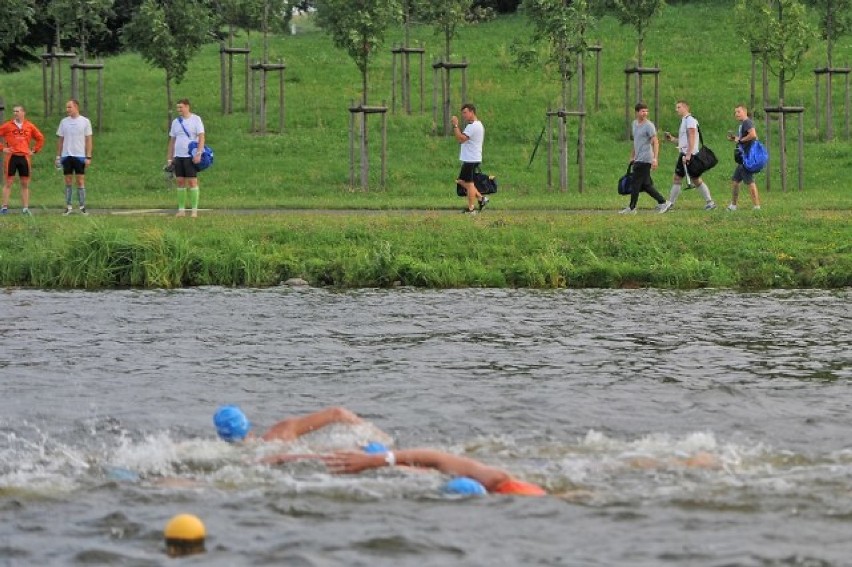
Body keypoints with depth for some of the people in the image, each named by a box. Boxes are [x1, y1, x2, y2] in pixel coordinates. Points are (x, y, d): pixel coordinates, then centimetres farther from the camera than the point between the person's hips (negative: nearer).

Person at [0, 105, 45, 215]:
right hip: (11, 157, -2)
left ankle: (25, 207, 9)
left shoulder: (29, 126, 7)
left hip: (24, 157, 2)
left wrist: (34, 150, 8)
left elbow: (40, 138, 16)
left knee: (25, 184, 4)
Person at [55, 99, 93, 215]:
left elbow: (88, 140, 1)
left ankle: (82, 206, 2)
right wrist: (58, 156, 7)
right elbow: (60, 140, 12)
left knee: (80, 181, -2)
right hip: (66, 155, 2)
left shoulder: (85, 121, 0)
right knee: (68, 181, 3)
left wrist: (88, 157, -5)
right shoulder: (64, 122, 8)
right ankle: (68, 207, 7)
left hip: (80, 156, -2)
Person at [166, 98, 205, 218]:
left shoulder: (196, 119, -2)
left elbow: (201, 137, -8)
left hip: (191, 157, -5)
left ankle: (194, 210, -3)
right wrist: (169, 159, 12)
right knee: (180, 182, 4)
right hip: (178, 156, 5)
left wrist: (198, 154, -19)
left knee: (192, 181, -6)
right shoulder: (175, 122, 13)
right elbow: (172, 141, 17)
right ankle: (181, 209, 8)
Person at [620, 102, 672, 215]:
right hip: (638, 159, 8)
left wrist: (655, 158, -24)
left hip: (645, 160, -8)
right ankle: (663, 202, 13)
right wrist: (632, 156, 27)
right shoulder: (635, 123, 16)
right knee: (646, 185, 8)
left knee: (636, 183, -5)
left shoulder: (649, 126, -10)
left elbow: (655, 142, -15)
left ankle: (632, 208, 2)